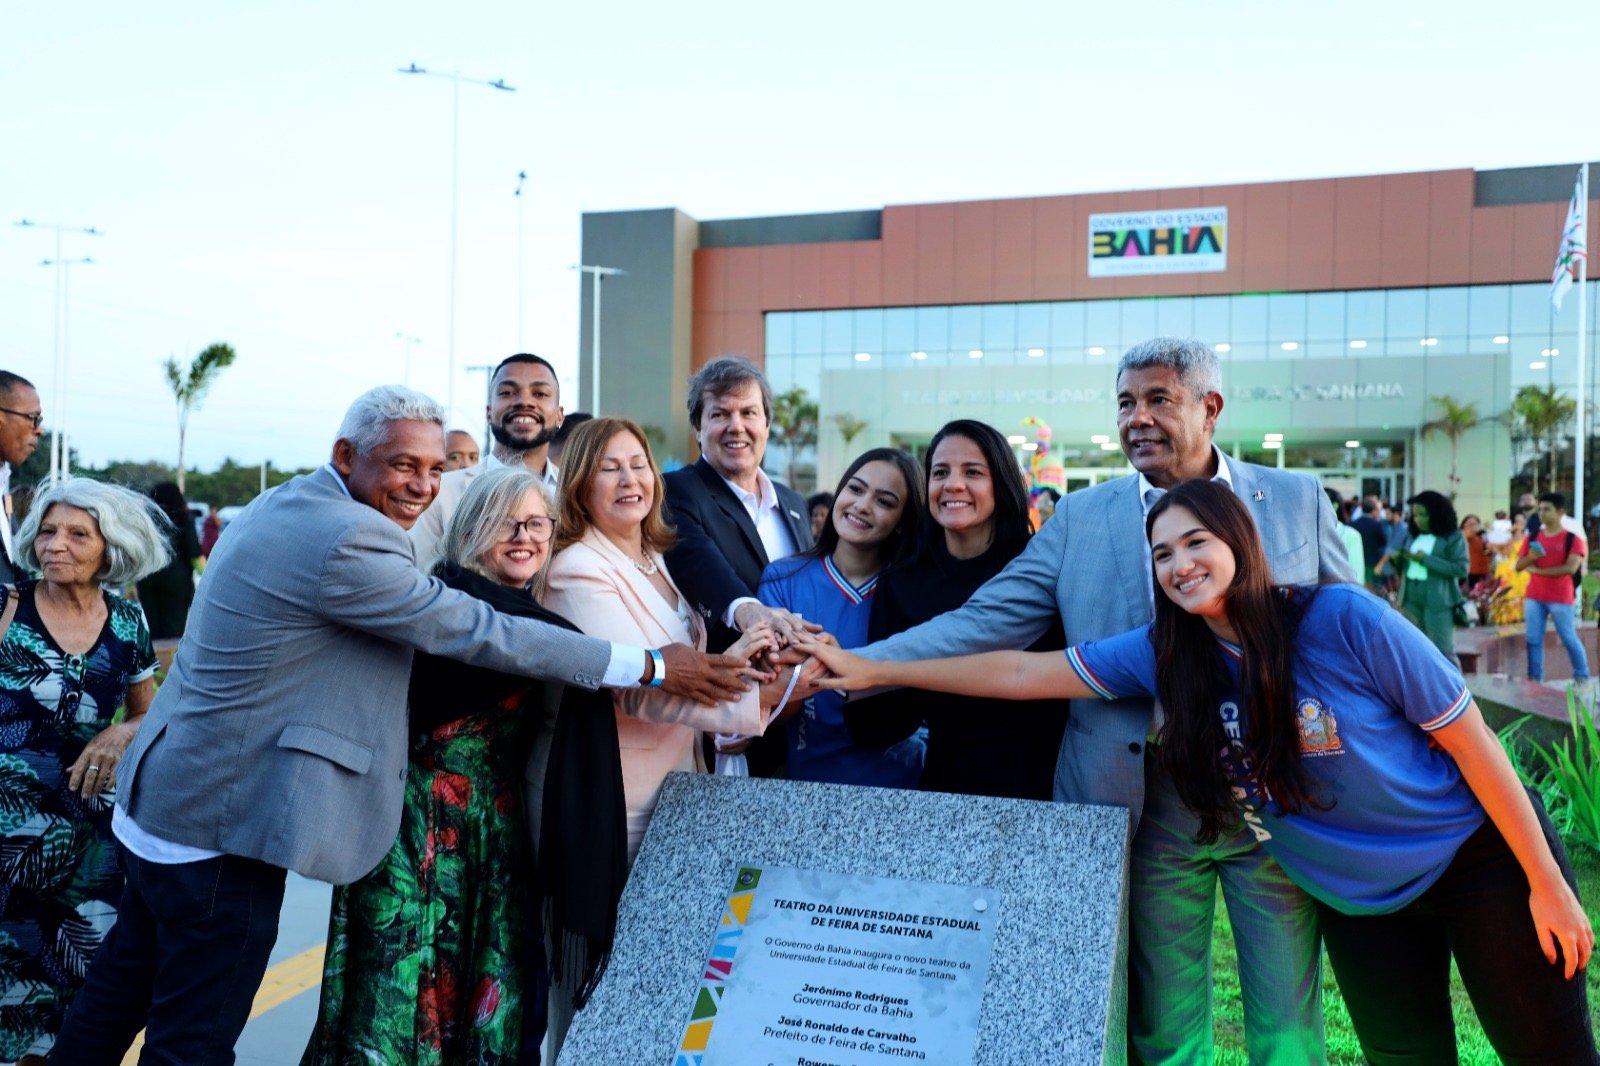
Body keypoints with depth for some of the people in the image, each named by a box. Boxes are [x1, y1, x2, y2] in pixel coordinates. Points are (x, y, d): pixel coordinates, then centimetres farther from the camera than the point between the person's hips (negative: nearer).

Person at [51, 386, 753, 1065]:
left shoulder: (286, 502, 8)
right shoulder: (345, 539, -23)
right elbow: (481, 633, -23)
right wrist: (651, 667, -19)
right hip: (221, 825, -10)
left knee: (120, 989, 25)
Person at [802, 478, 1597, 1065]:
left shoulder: (1343, 620, -24)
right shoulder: (1165, 654, -13)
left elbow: (1470, 740, -15)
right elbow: (1022, 672, -13)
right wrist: (871, 670, -15)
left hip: (1479, 859, -3)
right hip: (1356, 898, 3)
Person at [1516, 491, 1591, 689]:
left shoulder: (1573, 539, -6)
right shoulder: (1532, 537, 8)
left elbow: (1570, 568, -18)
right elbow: (1518, 567, 8)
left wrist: (1537, 570, -13)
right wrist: (1530, 557, -15)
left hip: (1561, 598, -4)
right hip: (1534, 597, 4)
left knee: (1569, 639, 4)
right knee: (1534, 640, 4)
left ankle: (1582, 678, 17)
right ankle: (1534, 679, 9)